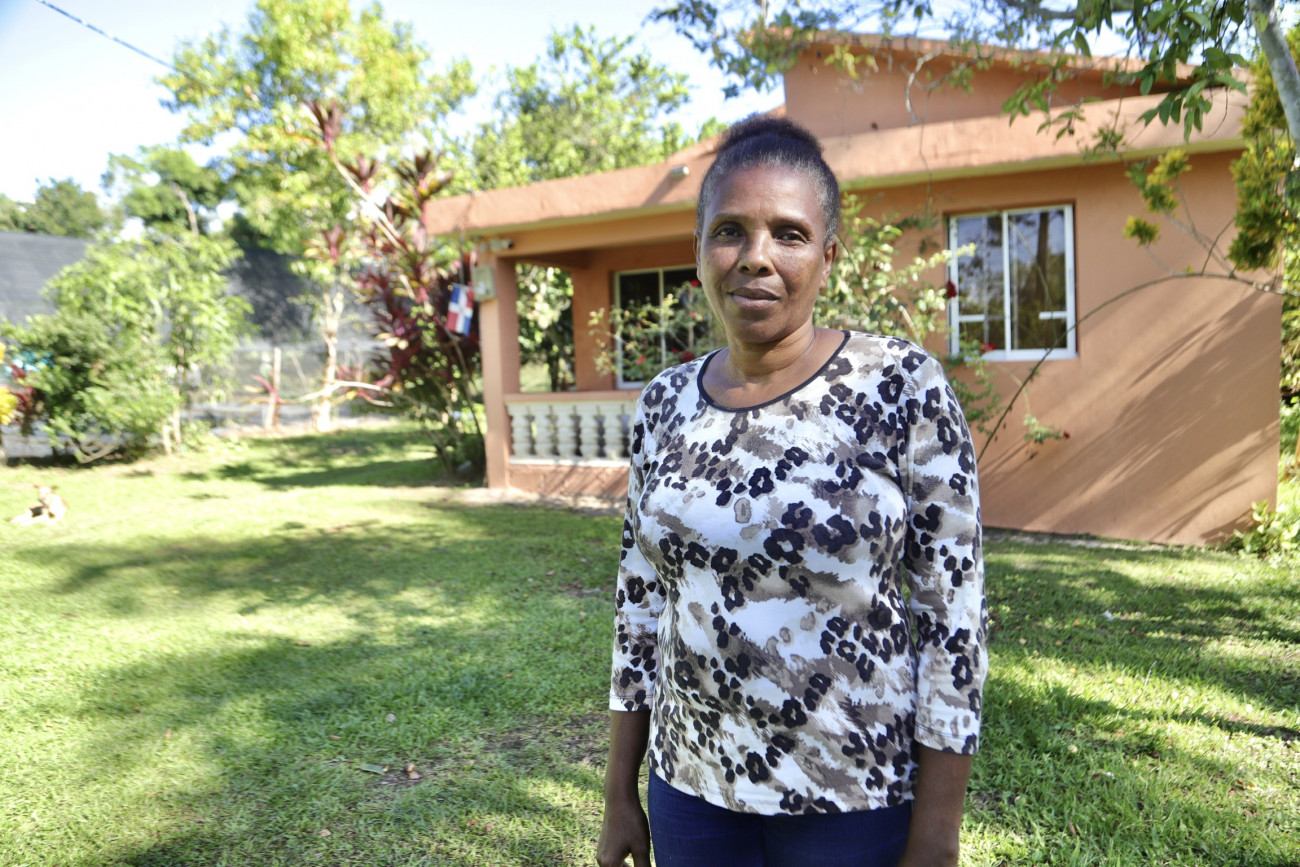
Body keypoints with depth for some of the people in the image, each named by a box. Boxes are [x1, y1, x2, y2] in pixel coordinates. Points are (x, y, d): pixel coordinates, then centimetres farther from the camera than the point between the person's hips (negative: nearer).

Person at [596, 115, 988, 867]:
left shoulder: (902, 385, -13)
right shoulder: (665, 403, -1)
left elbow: (954, 614, -11)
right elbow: (641, 602, 5)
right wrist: (620, 794, 8)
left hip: (857, 802, -3)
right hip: (691, 787, 4)